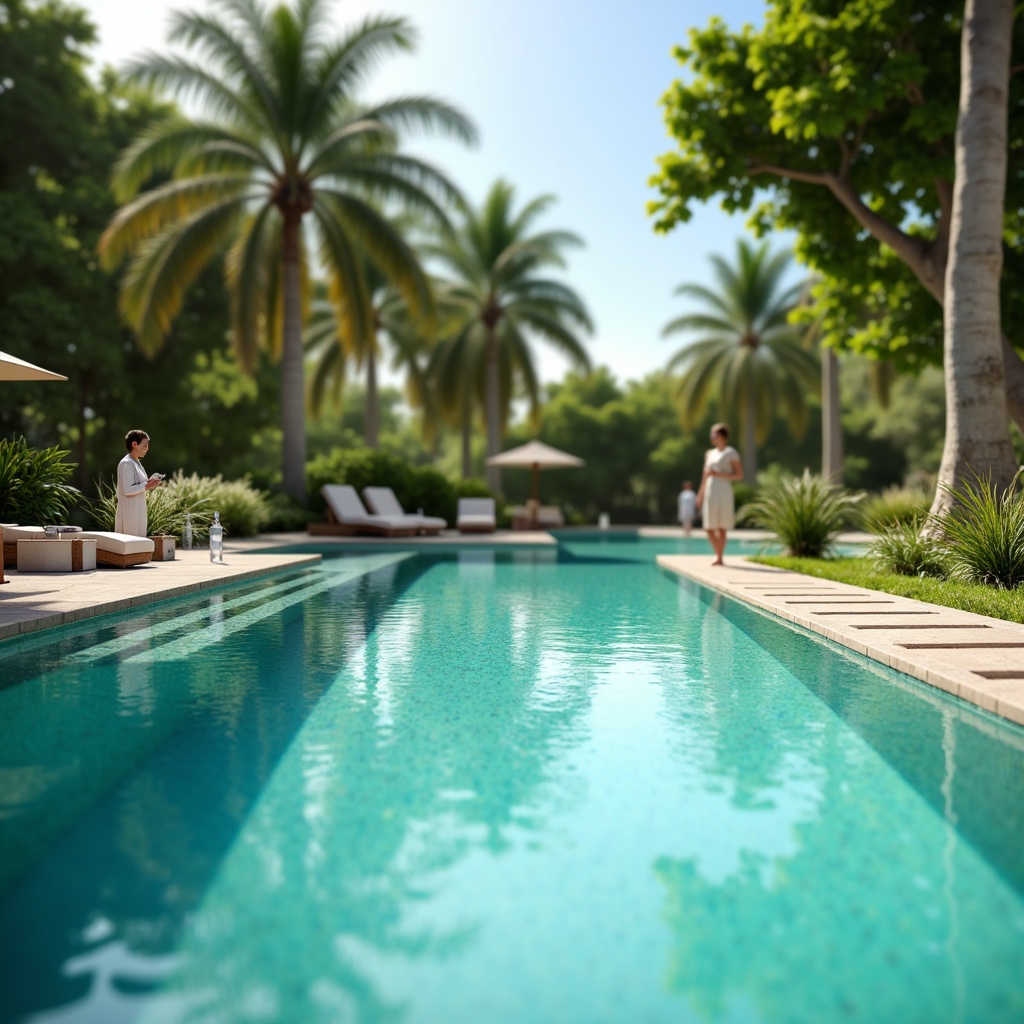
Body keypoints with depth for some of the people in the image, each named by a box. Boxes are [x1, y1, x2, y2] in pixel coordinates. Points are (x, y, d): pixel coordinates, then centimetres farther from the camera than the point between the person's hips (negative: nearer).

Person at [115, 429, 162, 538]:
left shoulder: (136, 463, 15)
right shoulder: (126, 464, -14)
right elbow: (127, 490, -21)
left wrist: (149, 483, 5)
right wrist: (146, 486, -20)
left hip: (138, 510, 10)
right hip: (130, 511, -10)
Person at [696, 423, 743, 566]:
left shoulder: (731, 453, -1)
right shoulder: (710, 453, 17)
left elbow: (739, 475, -6)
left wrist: (719, 474, -14)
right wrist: (700, 495, 14)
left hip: (723, 492, -6)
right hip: (710, 492, 6)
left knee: (721, 526, -6)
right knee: (709, 527, 4)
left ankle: (720, 557, -1)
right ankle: (718, 554, 20)